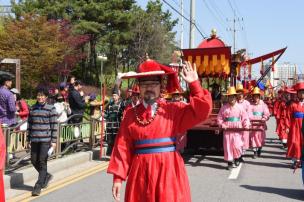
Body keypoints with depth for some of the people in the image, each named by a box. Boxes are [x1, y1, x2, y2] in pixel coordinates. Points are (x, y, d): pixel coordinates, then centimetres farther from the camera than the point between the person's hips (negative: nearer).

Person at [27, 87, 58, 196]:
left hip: (45, 139, -5)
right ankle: (46, 176, 32)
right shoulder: (32, 108, 11)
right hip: (34, 139, 5)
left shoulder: (51, 109, -3)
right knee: (34, 161, 8)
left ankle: (38, 186, 3)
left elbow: (54, 126, -4)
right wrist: (28, 138, 13)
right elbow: (30, 124, 16)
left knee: (42, 162, -4)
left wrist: (54, 141, -8)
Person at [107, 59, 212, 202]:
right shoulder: (131, 115, 3)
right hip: (141, 171, 1)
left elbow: (202, 110, -6)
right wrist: (118, 177, -3)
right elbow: (123, 148, 1)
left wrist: (194, 84, -12)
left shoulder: (174, 110, 2)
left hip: (168, 170, -1)